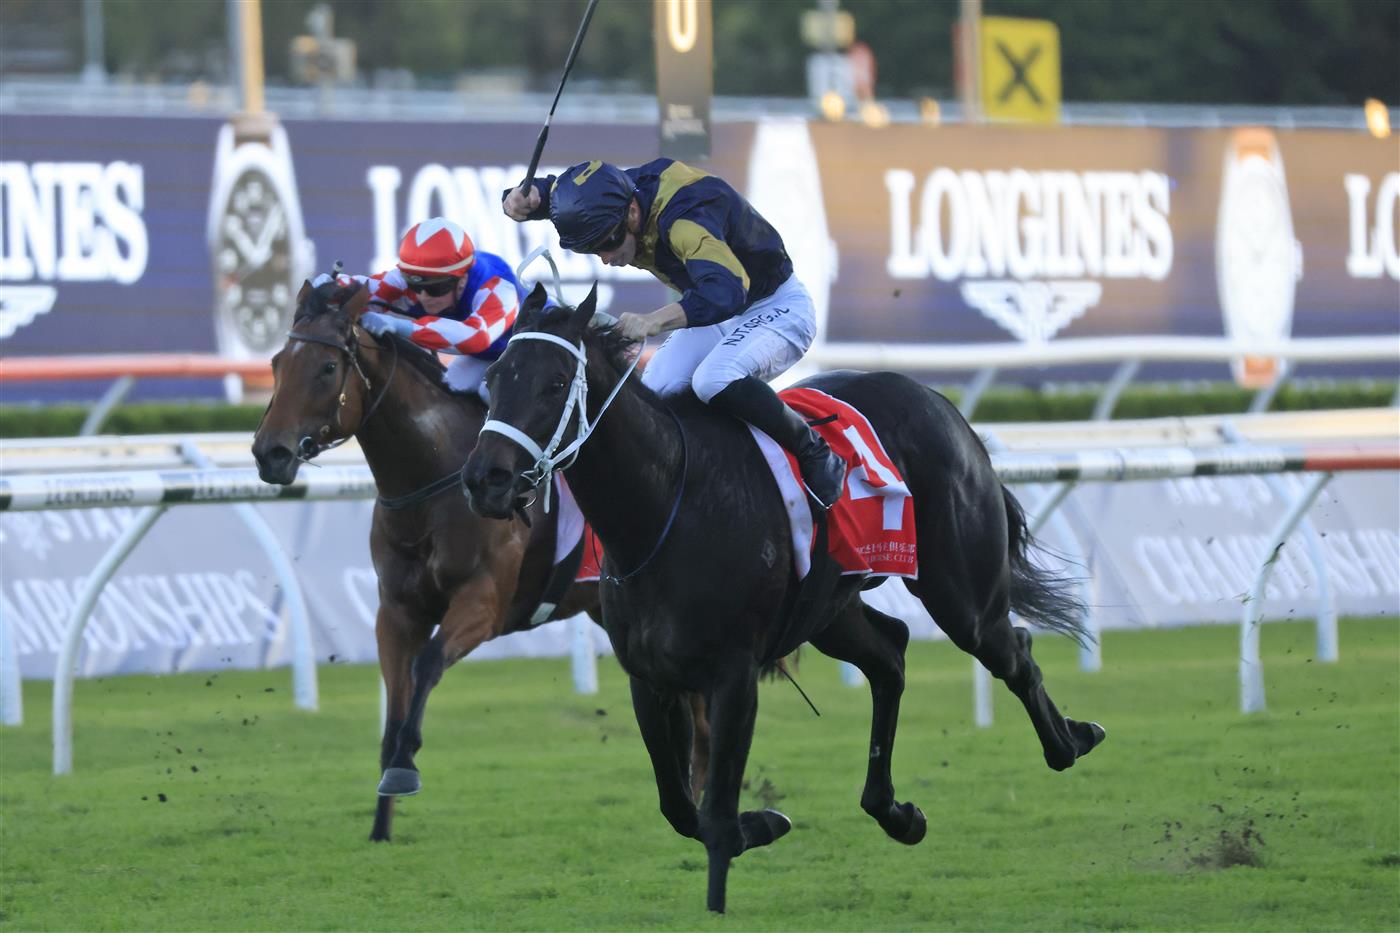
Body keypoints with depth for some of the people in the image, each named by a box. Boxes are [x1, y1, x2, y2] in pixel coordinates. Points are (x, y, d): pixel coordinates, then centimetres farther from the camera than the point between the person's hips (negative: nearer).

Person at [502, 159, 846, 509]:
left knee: (714, 381, -33)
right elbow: (540, 192, 3)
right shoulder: (605, 199, -13)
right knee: (655, 392, -12)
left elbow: (725, 293, -52)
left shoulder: (685, 218, -38)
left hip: (777, 306, -8)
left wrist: (653, 321, -66)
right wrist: (520, 199, -22)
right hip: (712, 311, 8)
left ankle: (814, 452, -15)